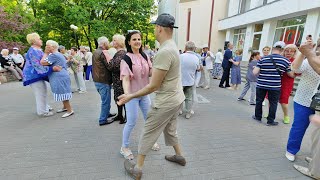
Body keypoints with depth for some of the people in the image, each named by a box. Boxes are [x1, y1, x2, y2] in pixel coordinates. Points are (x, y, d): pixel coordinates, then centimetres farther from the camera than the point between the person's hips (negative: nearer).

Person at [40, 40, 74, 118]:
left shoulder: (53, 55, -15)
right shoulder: (59, 54, 18)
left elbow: (42, 62, -18)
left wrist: (46, 53, -7)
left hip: (60, 78, -11)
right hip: (61, 76, 11)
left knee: (62, 93, -6)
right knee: (62, 93, 19)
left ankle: (70, 110, 0)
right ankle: (65, 107, 32)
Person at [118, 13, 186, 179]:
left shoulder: (164, 52, -24)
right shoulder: (173, 46, 7)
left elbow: (153, 86, -21)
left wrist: (130, 96, -13)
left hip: (166, 102, -9)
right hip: (176, 98, 9)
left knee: (148, 134, 7)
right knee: (170, 130, 26)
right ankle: (179, 156, 44)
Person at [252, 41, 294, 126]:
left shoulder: (263, 59, -3)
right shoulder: (286, 61, -2)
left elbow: (255, 72, -9)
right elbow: (292, 75, 5)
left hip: (261, 84, 1)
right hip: (275, 86, -1)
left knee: (259, 101, 15)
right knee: (273, 103, 10)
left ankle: (258, 116, 27)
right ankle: (270, 121, 18)